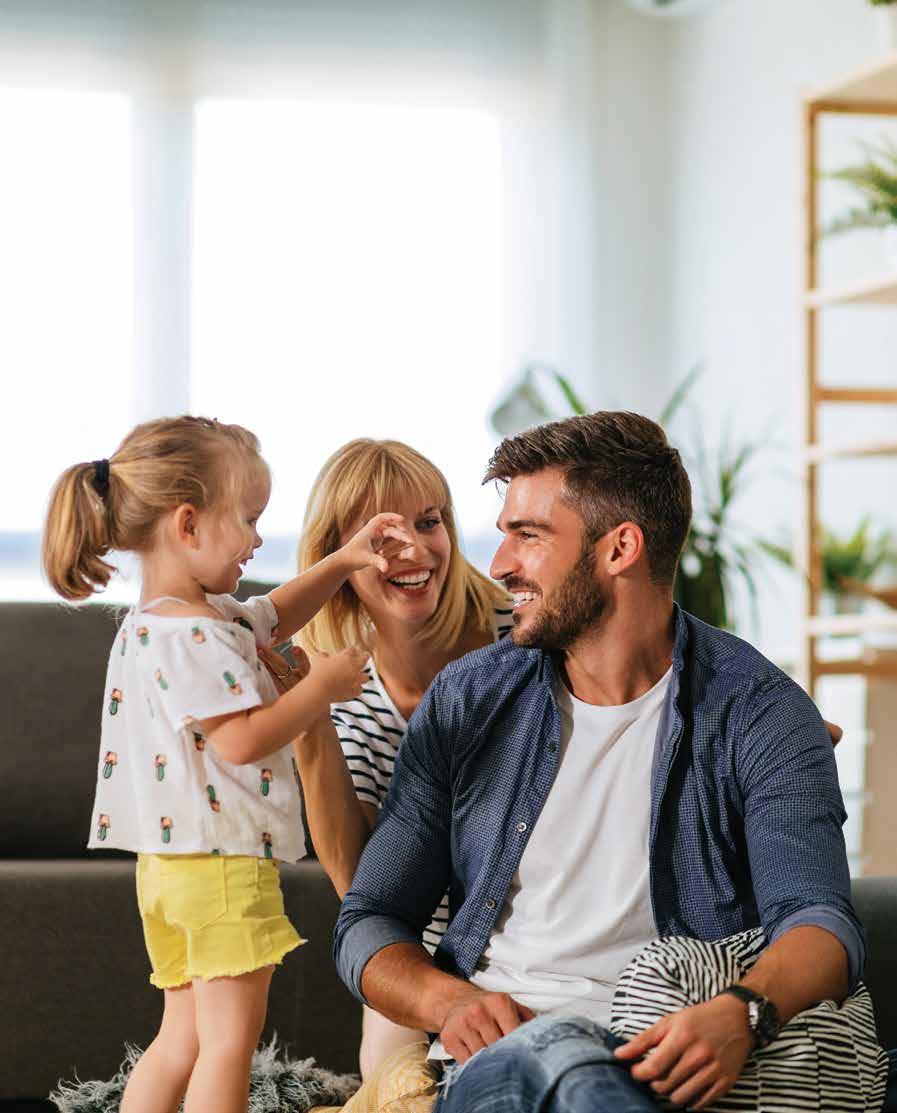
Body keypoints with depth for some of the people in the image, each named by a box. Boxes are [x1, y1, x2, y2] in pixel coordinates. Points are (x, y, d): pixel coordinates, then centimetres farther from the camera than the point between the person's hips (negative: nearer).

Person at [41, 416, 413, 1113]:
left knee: (184, 1037, 15)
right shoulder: (191, 637, -19)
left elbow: (271, 618, 31)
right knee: (230, 1037, -5)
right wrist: (325, 685, -12)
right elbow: (242, 739, -23)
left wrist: (343, 562, 21)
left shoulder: (201, 614, 14)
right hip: (222, 861, -10)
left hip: (170, 865, 10)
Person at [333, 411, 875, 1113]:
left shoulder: (757, 713, 3)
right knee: (539, 1053, -38)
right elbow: (368, 924, 13)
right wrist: (451, 1001, -11)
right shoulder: (469, 701, 13)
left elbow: (819, 921, -9)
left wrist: (741, 1015, -33)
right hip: (490, 1047, 1)